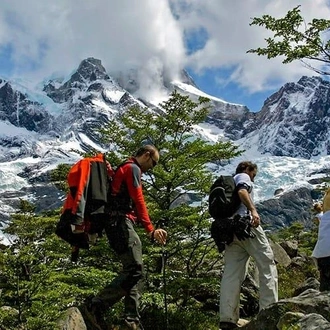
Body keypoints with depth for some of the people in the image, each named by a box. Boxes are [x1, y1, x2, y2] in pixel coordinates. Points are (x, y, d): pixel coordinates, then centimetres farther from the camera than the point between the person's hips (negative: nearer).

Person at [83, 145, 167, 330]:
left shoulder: (126, 169, 28)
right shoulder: (132, 168, -3)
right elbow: (139, 201, -13)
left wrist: (152, 230, 20)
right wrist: (150, 230, -15)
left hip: (119, 224, 11)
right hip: (121, 223, -11)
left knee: (136, 271, 5)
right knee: (134, 270, -16)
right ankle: (97, 308, -16)